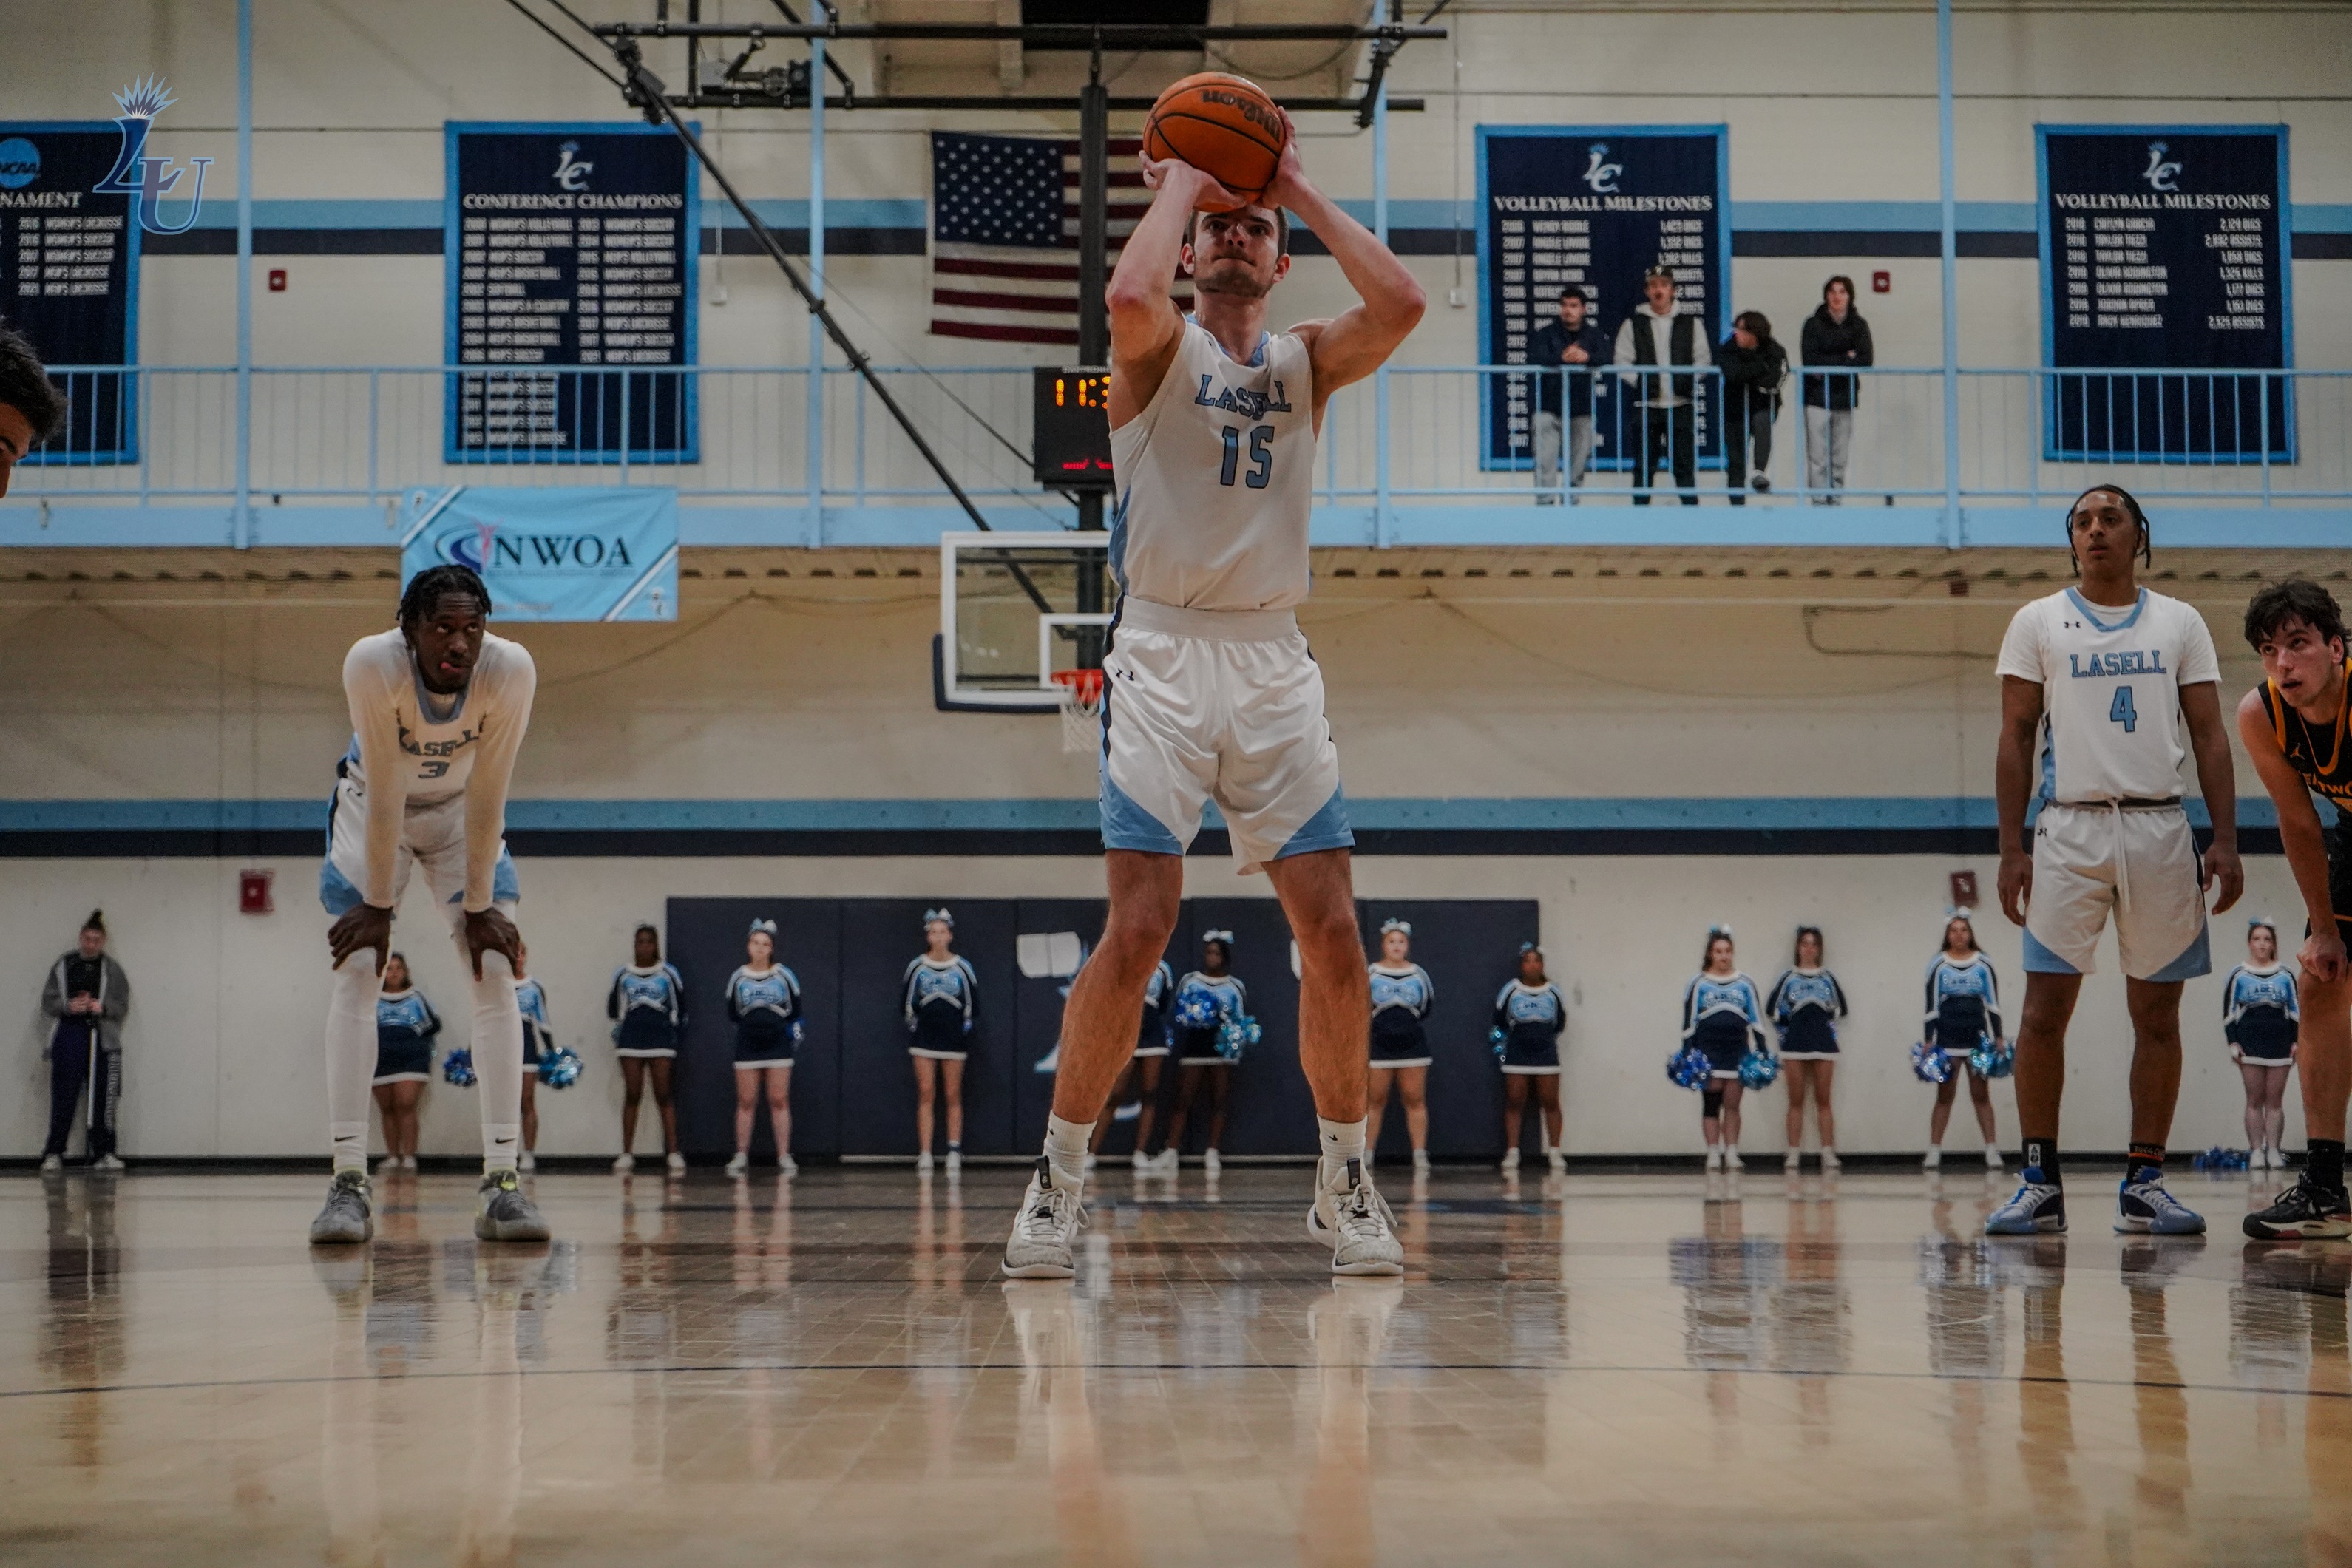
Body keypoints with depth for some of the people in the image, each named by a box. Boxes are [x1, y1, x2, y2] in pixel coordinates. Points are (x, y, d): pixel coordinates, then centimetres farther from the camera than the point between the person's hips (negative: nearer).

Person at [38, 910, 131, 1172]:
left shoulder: (112, 969, 7)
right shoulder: (63, 966, 8)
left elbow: (123, 1007, 6)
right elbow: (48, 1001, 8)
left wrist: (103, 1008, -14)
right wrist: (68, 1006, -11)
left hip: (103, 1040, 0)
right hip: (68, 1037, 0)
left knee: (103, 1099, 0)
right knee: (63, 1097, -3)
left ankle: (103, 1153, 7)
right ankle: (53, 1153, 2)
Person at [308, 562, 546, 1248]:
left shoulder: (511, 669, -32)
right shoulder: (372, 664, -35)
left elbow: (486, 799, -24)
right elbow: (384, 793, -28)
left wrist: (479, 906, -18)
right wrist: (377, 905, -21)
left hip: (461, 812, 1)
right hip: (374, 806, -1)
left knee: (496, 972, -11)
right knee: (357, 972, -13)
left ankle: (502, 1180, -12)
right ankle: (348, 1183, -13)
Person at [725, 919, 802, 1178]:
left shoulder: (784, 976, -2)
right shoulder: (738, 978, 0)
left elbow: (795, 1010, 8)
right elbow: (732, 1013, 10)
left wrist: (793, 1029, 1)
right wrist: (750, 1026, 4)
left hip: (777, 1044, -1)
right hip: (747, 1045, 1)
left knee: (779, 1101, 1)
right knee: (746, 1103, 3)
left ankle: (784, 1157, 4)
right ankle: (741, 1157, 9)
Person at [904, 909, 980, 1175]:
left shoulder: (963, 968, 0)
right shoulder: (916, 967, 0)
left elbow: (973, 1004, 7)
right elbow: (905, 1003, 7)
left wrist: (966, 1027, 2)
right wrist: (913, 1024, 1)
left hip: (953, 1040, 0)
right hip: (923, 1040, 0)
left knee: (953, 1097, 2)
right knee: (925, 1095, -3)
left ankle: (954, 1152, 3)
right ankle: (925, 1154, -4)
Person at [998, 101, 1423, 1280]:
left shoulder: (1308, 361, 13)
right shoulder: (1158, 348, 3)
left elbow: (1400, 307, -7)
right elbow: (1131, 295, -22)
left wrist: (1300, 190, 0)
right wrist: (1177, 183, -6)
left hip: (1274, 662, 4)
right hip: (1164, 657, -3)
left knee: (1333, 932, -1)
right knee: (1139, 927, -12)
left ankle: (1344, 1184, 13)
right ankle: (1058, 1180, 0)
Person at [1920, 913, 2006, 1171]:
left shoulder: (1984, 964, 5)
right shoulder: (1938, 965, 3)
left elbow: (1993, 1004, 7)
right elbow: (1931, 1006, 2)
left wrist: (1999, 1039, 2)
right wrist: (1927, 1042, -2)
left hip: (1979, 1037, 1)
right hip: (1947, 1039, -1)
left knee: (1981, 1095, 3)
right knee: (1945, 1096, 1)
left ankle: (1992, 1151, 3)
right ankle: (1934, 1152, 1)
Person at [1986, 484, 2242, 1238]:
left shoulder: (2180, 623, 10)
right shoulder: (2037, 622, 7)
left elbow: (2209, 736, 8)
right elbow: (2016, 739, 5)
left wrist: (2225, 839, -3)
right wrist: (2011, 849, -4)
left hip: (2160, 829, 2)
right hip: (2070, 829, -1)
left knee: (2157, 1012, 3)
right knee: (2045, 1007, -7)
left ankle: (2144, 1182, 9)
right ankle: (2041, 1182, -1)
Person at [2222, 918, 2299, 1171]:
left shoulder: (2285, 976, 9)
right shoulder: (2239, 976, 5)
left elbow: (2296, 1011, 12)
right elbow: (2228, 1011, 4)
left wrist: (2296, 1041, 4)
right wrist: (2233, 1043, -3)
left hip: (2280, 1043, 1)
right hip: (2250, 1043, -1)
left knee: (2275, 1101, 1)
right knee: (2254, 1100, -1)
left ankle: (2273, 1151, 5)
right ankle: (2256, 1152, 0)